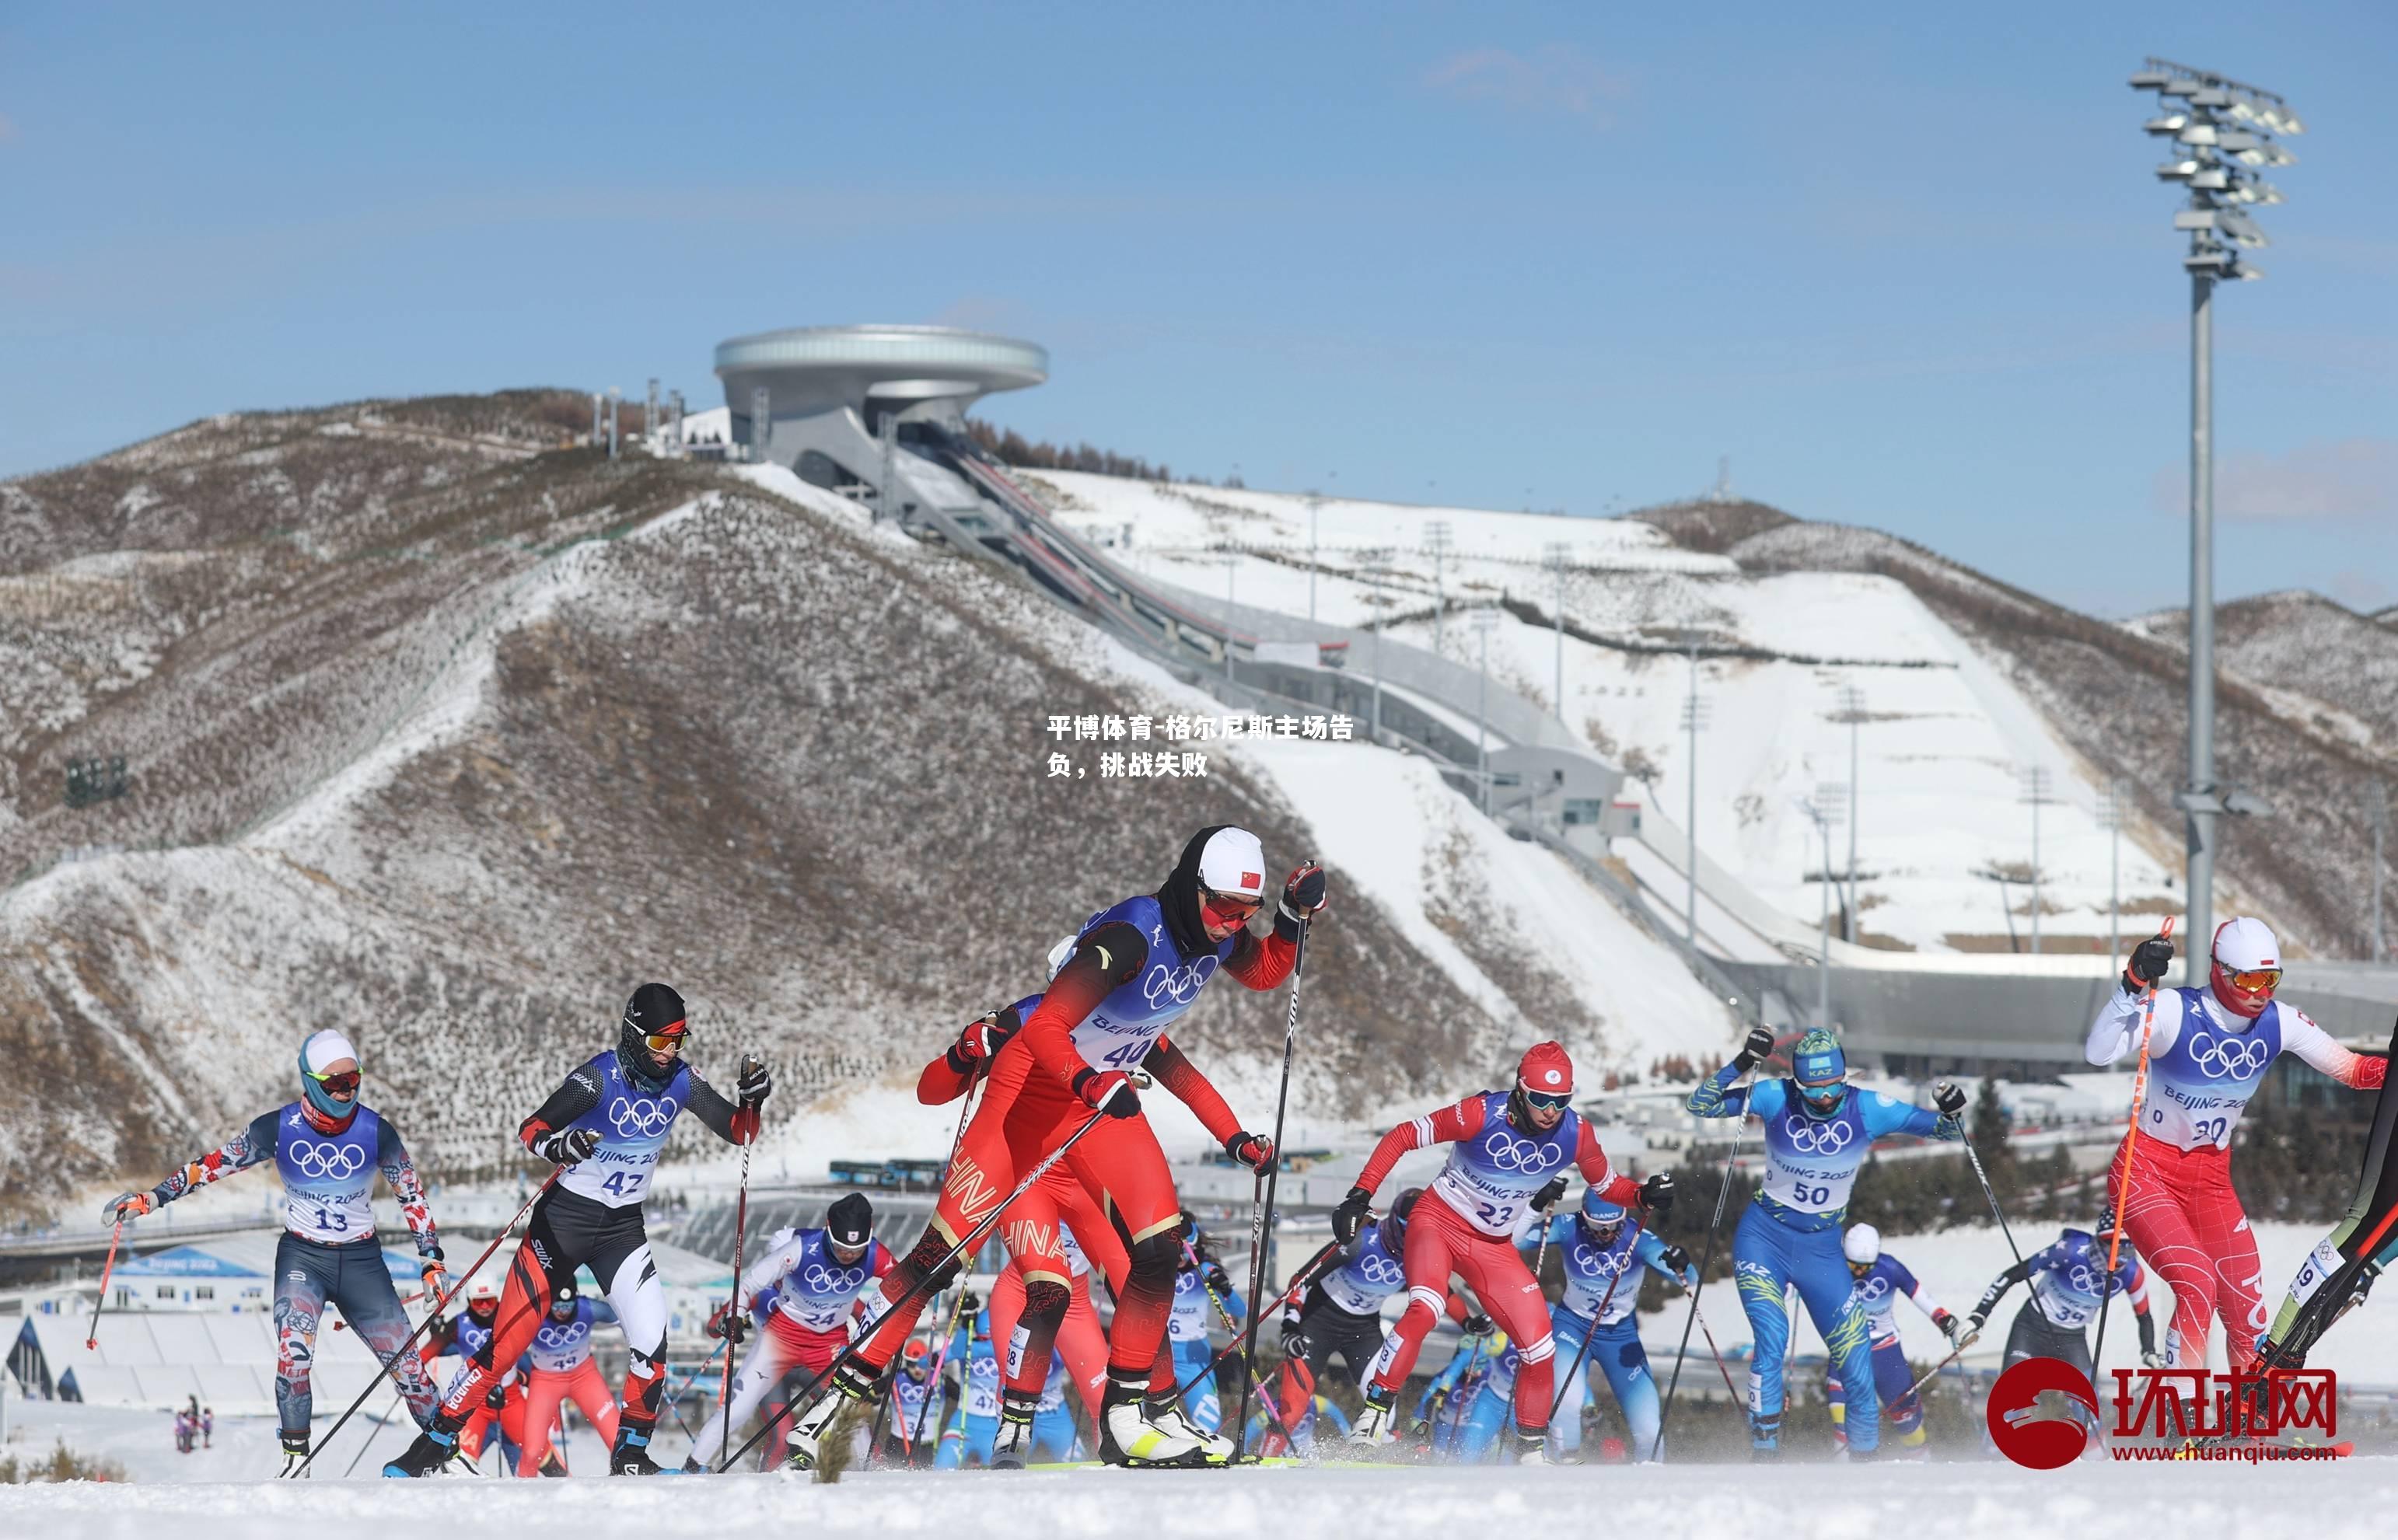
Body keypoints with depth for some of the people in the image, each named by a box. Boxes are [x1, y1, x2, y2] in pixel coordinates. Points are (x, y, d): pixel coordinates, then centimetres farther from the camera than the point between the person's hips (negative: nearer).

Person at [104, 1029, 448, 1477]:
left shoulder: (376, 1132, -10)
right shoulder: (279, 1128, -11)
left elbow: (412, 1195, 4)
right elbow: (214, 1164, -2)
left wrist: (432, 1260, 2)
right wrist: (151, 1198, -6)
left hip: (361, 1259, 1)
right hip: (301, 1255, -1)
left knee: (403, 1358, -3)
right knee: (294, 1347, -25)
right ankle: (295, 1452, -16)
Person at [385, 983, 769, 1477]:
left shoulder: (681, 1081, -4)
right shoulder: (599, 1078, -19)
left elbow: (738, 1132, 4)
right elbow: (529, 1130, -22)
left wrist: (752, 1099, -17)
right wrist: (559, 1147, -43)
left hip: (623, 1227, 4)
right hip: (565, 1217, -4)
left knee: (652, 1341, -11)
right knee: (509, 1339, -6)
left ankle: (631, 1455, 7)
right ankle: (436, 1442, 5)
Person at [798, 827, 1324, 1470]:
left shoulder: (1219, 934, -7)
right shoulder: (1131, 937, -31)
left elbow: (1265, 972, 16)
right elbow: (1044, 1029, -35)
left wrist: (1296, 917, -2)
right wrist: (1089, 1085, -52)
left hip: (1108, 1093, 7)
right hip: (1032, 1086, -7)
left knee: (1158, 1248, -9)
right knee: (941, 1252, -10)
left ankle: (1129, 1414, 0)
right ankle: (846, 1388, -2)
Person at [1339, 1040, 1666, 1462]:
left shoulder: (1575, 1134, -12)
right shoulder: (1484, 1114, -23)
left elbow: (1606, 1184, 6)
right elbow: (1402, 1137, -17)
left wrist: (1644, 1196, -17)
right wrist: (1359, 1197, -24)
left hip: (1494, 1246, 5)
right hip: (1438, 1222, -4)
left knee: (1540, 1347, -3)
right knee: (1425, 1309, -32)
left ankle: (1532, 1450, 16)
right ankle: (1373, 1416, -25)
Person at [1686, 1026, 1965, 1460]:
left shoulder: (1868, 1109, -11)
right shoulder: (1776, 1098, -14)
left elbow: (1945, 1131, -4)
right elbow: (1700, 1105, -16)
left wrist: (1952, 1112, -27)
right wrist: (1740, 1065, -29)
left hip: (1823, 1249, 2)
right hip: (1763, 1238, -2)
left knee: (1856, 1360, 0)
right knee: (1772, 1340, -23)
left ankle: (1866, 1455, 19)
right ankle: (1764, 1453, -14)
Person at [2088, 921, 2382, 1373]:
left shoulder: (2279, 1023, -5)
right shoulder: (2177, 1012, -21)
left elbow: (2351, 1068, 3)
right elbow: (2097, 1052, -33)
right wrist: (2134, 985, -45)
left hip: (2211, 1178, 6)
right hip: (2147, 1170, -6)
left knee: (2247, 1310, 4)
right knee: (2197, 1283, -25)